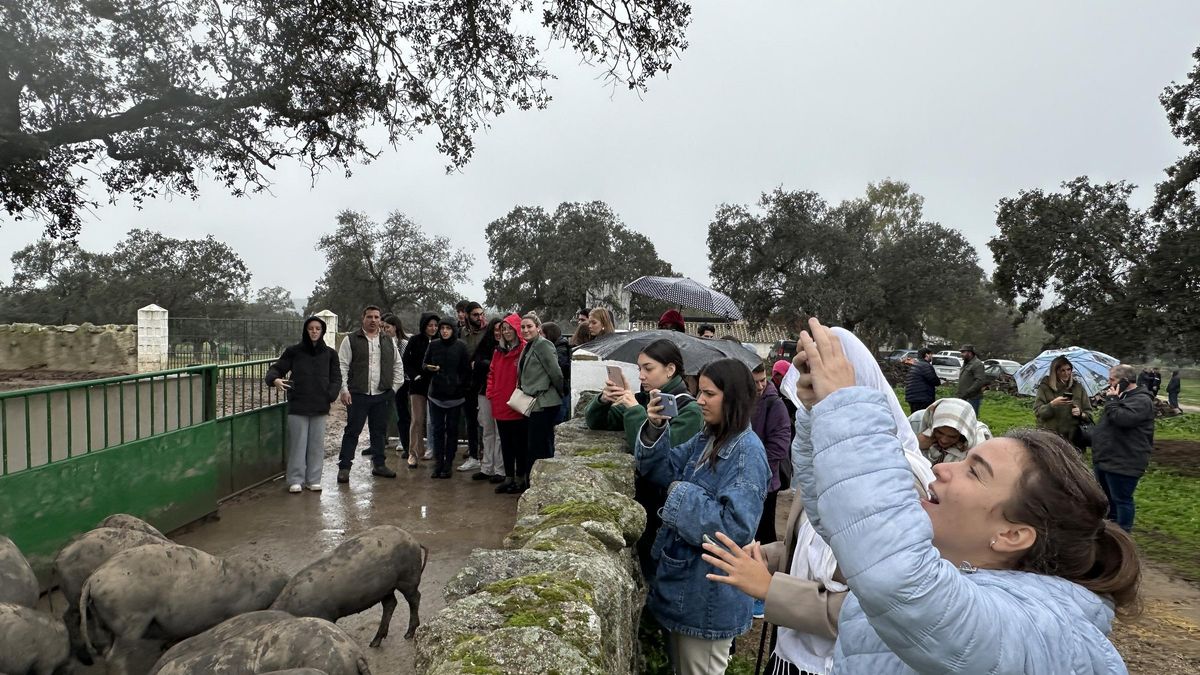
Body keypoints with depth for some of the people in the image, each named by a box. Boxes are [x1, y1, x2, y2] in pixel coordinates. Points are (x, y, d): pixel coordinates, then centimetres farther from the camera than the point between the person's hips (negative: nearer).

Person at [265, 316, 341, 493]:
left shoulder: (330, 354, 6)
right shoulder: (293, 351, 1)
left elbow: (336, 378, 8)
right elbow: (276, 368, 2)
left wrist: (331, 396, -7)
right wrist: (275, 379, -20)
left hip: (320, 407, 2)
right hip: (297, 406, -2)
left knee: (317, 445, 7)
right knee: (297, 444, 1)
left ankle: (313, 479, 17)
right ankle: (295, 480, 11)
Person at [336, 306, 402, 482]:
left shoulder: (389, 342, 12)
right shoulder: (351, 340, 0)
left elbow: (397, 366, 17)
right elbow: (342, 366, -3)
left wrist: (394, 388, 9)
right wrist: (344, 390, -9)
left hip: (382, 395, 4)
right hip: (358, 395, -4)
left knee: (380, 431, 11)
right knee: (352, 431, -1)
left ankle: (379, 465, 22)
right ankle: (344, 467, 6)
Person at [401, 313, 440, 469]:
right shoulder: (415, 340, 1)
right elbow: (406, 362, 4)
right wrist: (415, 376, -7)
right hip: (418, 385, -1)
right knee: (417, 420, -3)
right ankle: (413, 454, 2)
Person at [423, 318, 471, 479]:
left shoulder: (460, 346, -3)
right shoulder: (433, 345, 3)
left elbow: (467, 369, -1)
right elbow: (424, 364, 10)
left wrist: (460, 384, -11)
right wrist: (429, 367, -12)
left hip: (454, 395, -2)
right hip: (436, 393, 2)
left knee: (452, 430, 5)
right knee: (437, 430, 5)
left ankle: (448, 464, 12)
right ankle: (438, 464, 11)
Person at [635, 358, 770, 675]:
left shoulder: (747, 452, -23)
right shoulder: (706, 439, 3)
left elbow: (736, 527, -29)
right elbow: (664, 471, 5)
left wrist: (683, 495, -21)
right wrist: (656, 429, -12)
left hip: (710, 592, -8)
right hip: (683, 576, 9)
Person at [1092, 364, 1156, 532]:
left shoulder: (1141, 400, -15)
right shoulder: (1122, 397, 16)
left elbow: (1122, 418, -31)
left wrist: (1112, 400, -20)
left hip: (1122, 463, -10)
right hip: (1104, 460, 10)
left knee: (1121, 499, 0)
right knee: (1107, 498, 21)